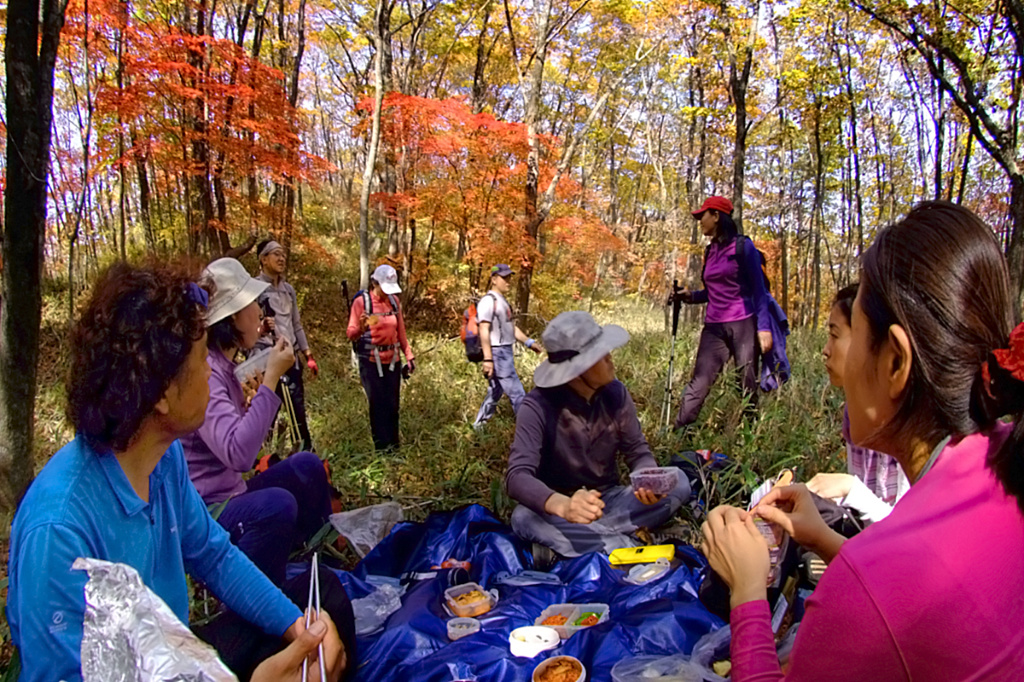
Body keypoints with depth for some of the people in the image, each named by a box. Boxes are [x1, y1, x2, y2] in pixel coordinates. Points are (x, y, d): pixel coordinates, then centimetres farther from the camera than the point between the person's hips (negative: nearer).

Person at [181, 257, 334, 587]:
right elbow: (238, 454, -34)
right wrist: (271, 378, -28)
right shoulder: (203, 371, -23)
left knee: (306, 467, 11)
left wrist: (261, 392, 3)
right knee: (277, 504, -32)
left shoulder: (222, 366, 7)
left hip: (229, 496, 10)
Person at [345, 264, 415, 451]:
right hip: (371, 362, -4)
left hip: (393, 361, 5)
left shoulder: (394, 300, 7)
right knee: (378, 407, -2)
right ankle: (383, 449, 7)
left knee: (393, 406, 8)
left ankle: (394, 447, 18)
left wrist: (409, 355, 12)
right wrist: (361, 328, -34)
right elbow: (351, 334, -12)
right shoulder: (361, 301, -9)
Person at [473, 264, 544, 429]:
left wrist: (529, 342, 10)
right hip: (498, 353, -10)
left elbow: (512, 327, 22)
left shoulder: (503, 301, 18)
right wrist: (488, 359, -24)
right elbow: (484, 330, -19)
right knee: (517, 394, -7)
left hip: (506, 353, 10)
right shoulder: (489, 300, -12)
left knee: (495, 393, 15)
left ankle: (478, 427, 25)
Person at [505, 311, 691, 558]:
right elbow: (517, 476, -31)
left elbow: (638, 452, -3)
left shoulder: (615, 392, -8)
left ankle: (575, 538, -23)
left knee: (679, 484, -18)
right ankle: (624, 545, -26)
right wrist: (562, 505, -52)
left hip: (609, 500, 4)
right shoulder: (538, 406, -22)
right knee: (523, 517, -37)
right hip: (559, 507, -4)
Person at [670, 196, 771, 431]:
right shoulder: (710, 251, 14)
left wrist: (764, 327, -13)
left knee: (748, 387, 3)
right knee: (698, 385, -4)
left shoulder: (742, 246, -2)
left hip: (743, 325, -4)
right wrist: (691, 296, 5)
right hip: (714, 328, 5)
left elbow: (759, 289, -4)